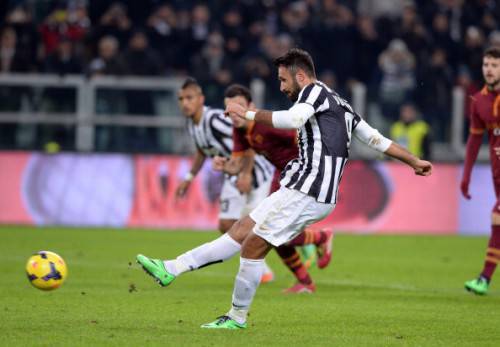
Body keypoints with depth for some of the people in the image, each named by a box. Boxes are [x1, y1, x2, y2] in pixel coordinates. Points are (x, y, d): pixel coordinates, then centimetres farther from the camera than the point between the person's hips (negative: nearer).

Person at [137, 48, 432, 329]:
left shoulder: (314, 90, -4)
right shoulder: (340, 104, 24)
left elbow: (294, 119, -25)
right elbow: (376, 138, 24)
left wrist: (248, 114, -19)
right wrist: (414, 161, 30)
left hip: (307, 192, -10)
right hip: (306, 191, 10)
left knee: (253, 246, -5)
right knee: (241, 231, 6)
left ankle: (238, 317, 4)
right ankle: (171, 270, 4)